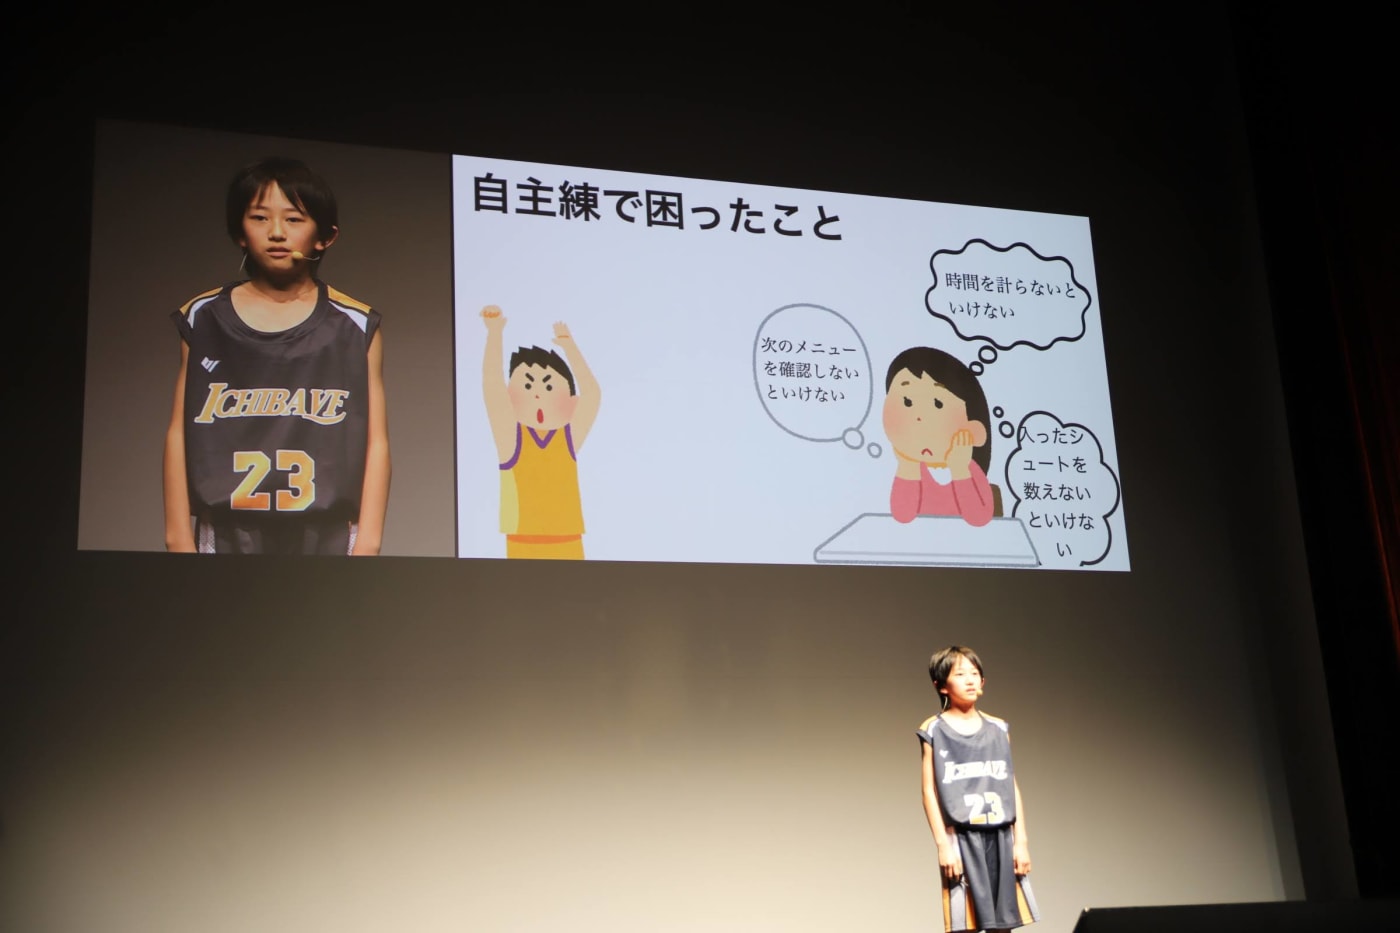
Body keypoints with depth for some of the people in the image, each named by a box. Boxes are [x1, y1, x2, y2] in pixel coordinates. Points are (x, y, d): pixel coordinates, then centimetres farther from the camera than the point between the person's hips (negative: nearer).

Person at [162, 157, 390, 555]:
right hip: (227, 536, 1)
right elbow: (180, 433, 6)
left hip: (327, 539, -1)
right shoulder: (203, 320, 6)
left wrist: (368, 542, -6)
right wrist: (179, 536, 2)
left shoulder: (355, 326, 2)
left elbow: (375, 441, 0)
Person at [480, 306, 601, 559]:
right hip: (523, 546, -2)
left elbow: (592, 394, -11)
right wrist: (495, 332, -22)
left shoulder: (569, 437, 1)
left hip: (567, 545, 2)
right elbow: (491, 384, -16)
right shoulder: (510, 435, -4)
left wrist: (569, 347, -14)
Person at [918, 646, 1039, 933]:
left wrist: (1021, 840, 5)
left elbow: (1012, 787, 10)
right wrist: (943, 844, -10)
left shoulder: (998, 729, 10)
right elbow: (930, 791, -4)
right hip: (962, 838, -4)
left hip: (1000, 836, 4)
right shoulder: (934, 730, -1)